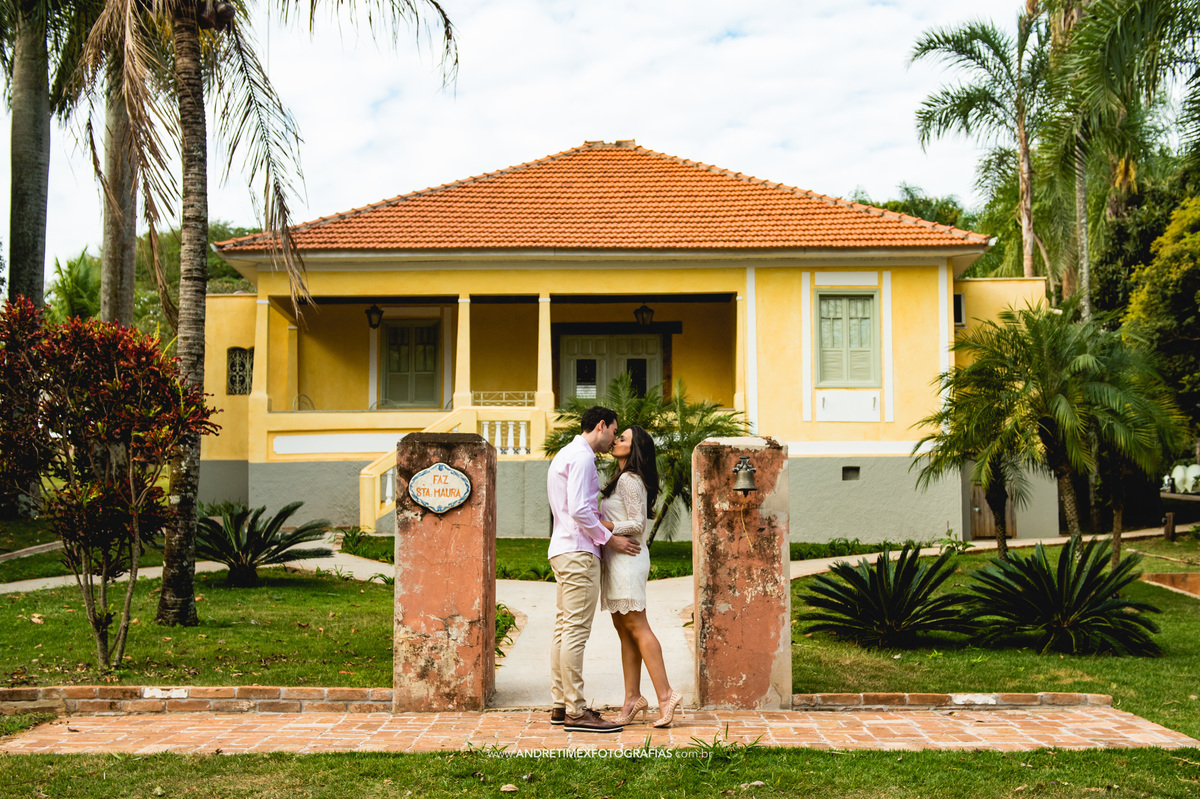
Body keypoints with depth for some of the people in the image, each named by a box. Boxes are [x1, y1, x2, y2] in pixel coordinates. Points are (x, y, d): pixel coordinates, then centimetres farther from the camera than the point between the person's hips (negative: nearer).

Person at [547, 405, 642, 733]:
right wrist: (610, 539, -12)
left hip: (564, 550, 11)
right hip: (578, 552, -11)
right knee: (576, 632, -10)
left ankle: (560, 705, 16)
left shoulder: (566, 454, 21)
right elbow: (579, 510, -20)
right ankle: (575, 712, -8)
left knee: (564, 628, 11)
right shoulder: (581, 457, -11)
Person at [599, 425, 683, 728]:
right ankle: (633, 699, 10)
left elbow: (637, 524, -16)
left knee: (637, 627, -10)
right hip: (617, 559, 10)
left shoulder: (629, 480, -12)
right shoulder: (623, 479, 19)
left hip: (626, 557, -10)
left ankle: (665, 695, -9)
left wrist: (602, 527, -17)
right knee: (624, 629, 8)